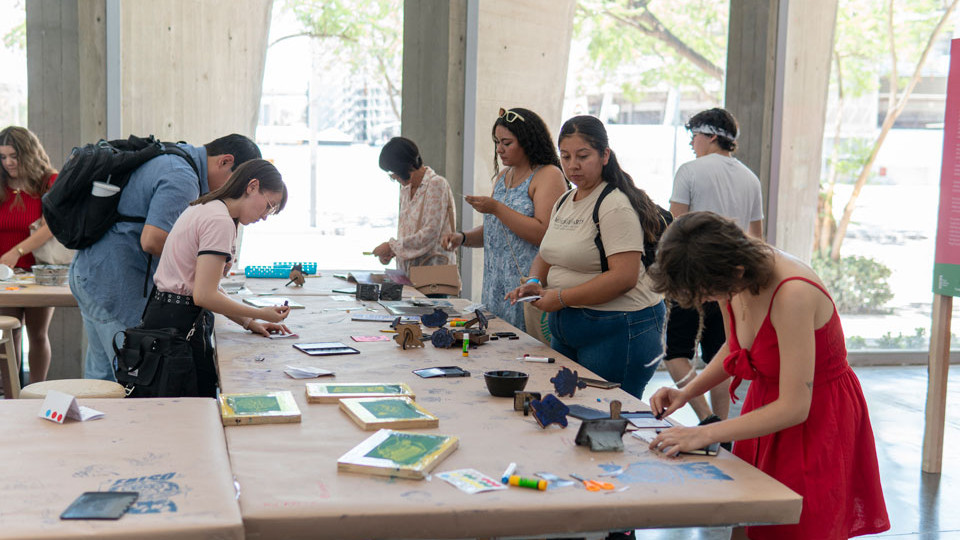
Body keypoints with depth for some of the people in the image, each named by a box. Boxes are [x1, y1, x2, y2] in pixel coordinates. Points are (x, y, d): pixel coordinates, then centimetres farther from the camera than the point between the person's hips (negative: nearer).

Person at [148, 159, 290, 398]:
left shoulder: (204, 209, 16)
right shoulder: (220, 221, -15)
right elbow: (204, 295, -21)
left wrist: (248, 322, 9)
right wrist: (261, 314, -11)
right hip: (181, 322, -10)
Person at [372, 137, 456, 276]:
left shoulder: (436, 184, -9)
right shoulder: (405, 189, 16)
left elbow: (430, 233, -16)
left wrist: (392, 246, -12)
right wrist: (391, 253, 4)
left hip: (433, 266, -7)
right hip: (409, 268, 7)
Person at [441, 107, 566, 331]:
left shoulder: (549, 175, -7)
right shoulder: (502, 176, 18)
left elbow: (543, 234, -18)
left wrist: (497, 208, -18)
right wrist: (463, 237, 5)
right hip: (497, 288, 7)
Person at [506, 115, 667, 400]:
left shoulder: (616, 206, -15)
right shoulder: (564, 202, 13)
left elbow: (625, 277, -23)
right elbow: (547, 255, 23)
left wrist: (562, 297, -20)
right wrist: (535, 282, 0)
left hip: (617, 331, -9)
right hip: (565, 328, 9)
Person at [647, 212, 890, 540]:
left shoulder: (792, 294, -32)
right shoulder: (730, 280, -9)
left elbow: (795, 408, -29)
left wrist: (704, 434, -29)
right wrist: (686, 393, -3)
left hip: (818, 418, -7)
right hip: (764, 403, 7)